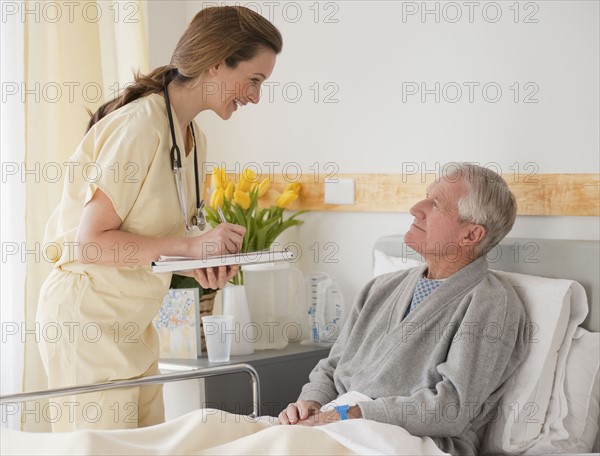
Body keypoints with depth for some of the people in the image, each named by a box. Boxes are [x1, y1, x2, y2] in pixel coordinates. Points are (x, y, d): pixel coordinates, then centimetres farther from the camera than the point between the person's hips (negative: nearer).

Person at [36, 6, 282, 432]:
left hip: (134, 322, 9)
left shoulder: (193, 138, 7)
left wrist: (203, 262, -5)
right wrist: (190, 245, -22)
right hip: (88, 315, -9)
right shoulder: (140, 125, -20)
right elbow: (91, 241, -21)